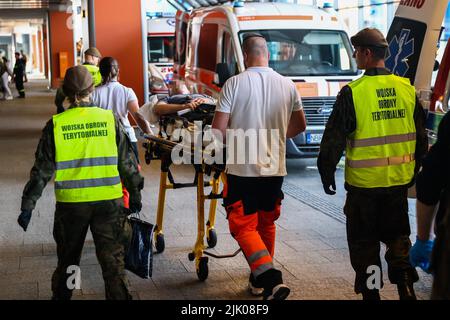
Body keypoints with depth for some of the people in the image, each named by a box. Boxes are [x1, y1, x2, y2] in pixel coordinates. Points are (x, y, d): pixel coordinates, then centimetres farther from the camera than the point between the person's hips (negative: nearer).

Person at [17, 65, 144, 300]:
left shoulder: (55, 125, -5)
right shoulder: (110, 119, -3)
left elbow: (42, 169, -4)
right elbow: (127, 162, 2)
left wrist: (27, 205, 2)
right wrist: (135, 193, 15)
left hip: (70, 203, 1)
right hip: (108, 201, 0)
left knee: (67, 258, 20)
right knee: (112, 259, 6)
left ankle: (61, 295, 36)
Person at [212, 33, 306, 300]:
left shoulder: (235, 84, -10)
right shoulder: (288, 85, 1)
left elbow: (219, 128, -10)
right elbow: (300, 126, 13)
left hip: (242, 168, -4)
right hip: (275, 169, 4)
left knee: (244, 226, 2)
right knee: (266, 224, 20)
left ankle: (270, 278, -16)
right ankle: (260, 280, 30)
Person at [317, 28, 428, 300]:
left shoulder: (353, 93, -14)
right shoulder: (407, 89, 1)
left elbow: (334, 138, -10)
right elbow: (420, 137, 10)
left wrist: (326, 172, 3)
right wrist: (414, 171, 21)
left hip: (364, 183, -4)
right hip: (399, 180, 4)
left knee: (364, 241, 10)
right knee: (397, 235, 19)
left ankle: (371, 291, 16)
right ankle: (406, 287, 11)